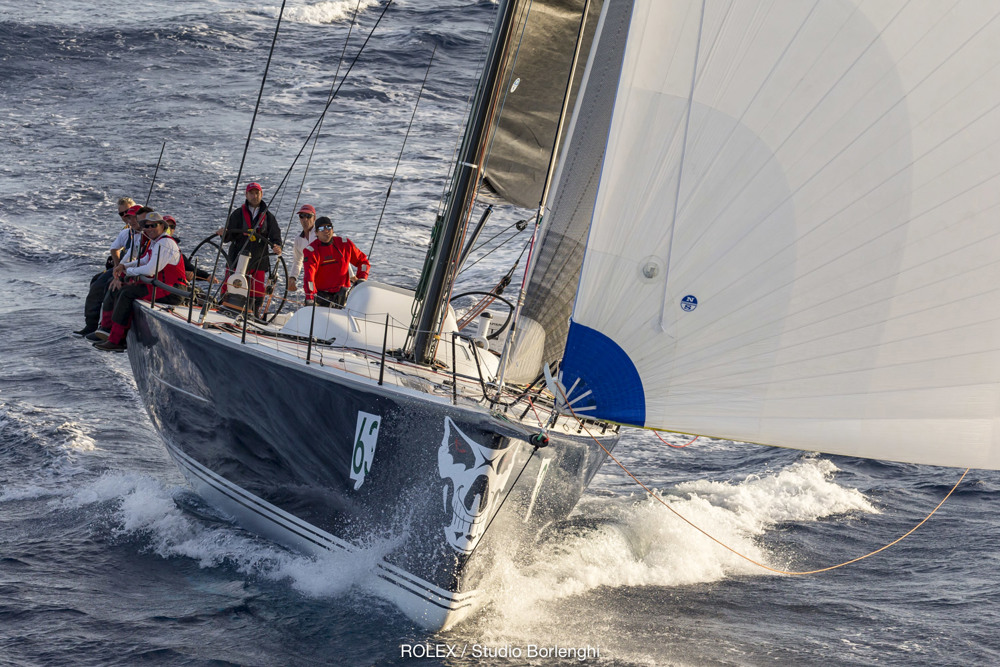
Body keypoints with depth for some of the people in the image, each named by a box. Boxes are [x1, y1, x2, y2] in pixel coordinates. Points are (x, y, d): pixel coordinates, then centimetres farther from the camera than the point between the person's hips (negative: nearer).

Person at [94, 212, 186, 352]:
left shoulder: (164, 243, -16)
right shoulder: (154, 242, 17)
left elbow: (150, 270, -24)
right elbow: (143, 262, 27)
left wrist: (128, 271, -8)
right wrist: (123, 266, 9)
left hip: (171, 292, -11)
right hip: (161, 286, 11)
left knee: (128, 293, -16)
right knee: (123, 290, 10)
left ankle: (115, 340, -15)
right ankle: (121, 338, 4)